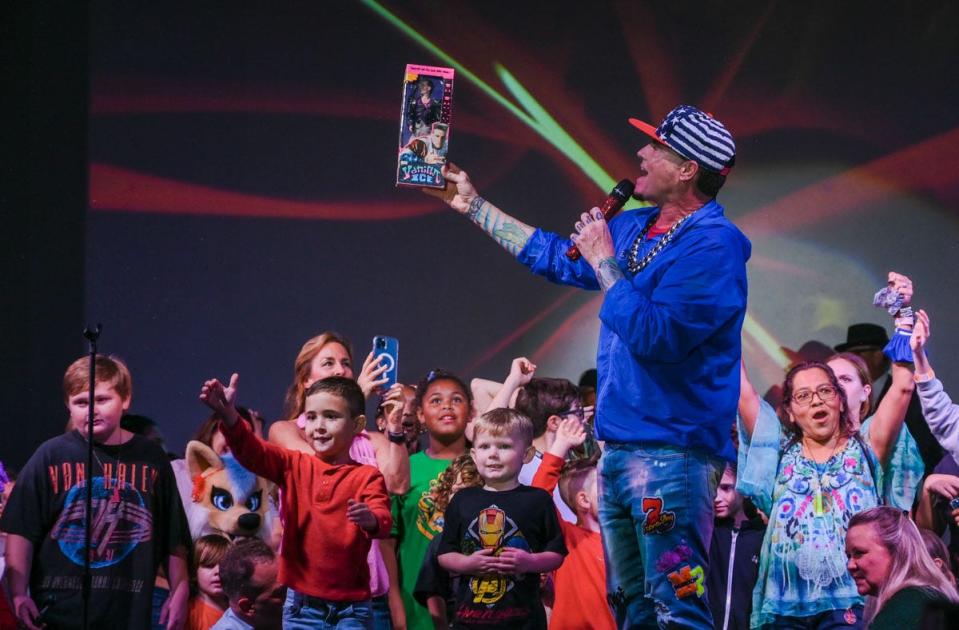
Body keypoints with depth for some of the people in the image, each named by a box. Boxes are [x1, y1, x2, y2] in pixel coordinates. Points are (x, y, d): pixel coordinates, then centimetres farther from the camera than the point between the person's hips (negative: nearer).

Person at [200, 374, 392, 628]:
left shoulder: (367, 477, -1)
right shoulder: (294, 466, 6)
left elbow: (383, 520, -15)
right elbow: (253, 451, -10)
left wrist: (372, 520, -42)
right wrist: (228, 414, -30)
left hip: (351, 609, -2)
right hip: (301, 605, 2)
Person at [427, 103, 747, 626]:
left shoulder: (712, 247, -15)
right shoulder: (635, 228, 14)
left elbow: (656, 336, -24)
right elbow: (555, 256, 30)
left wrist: (604, 262, -14)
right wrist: (472, 205, 32)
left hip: (672, 451, -10)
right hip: (619, 447, 10)